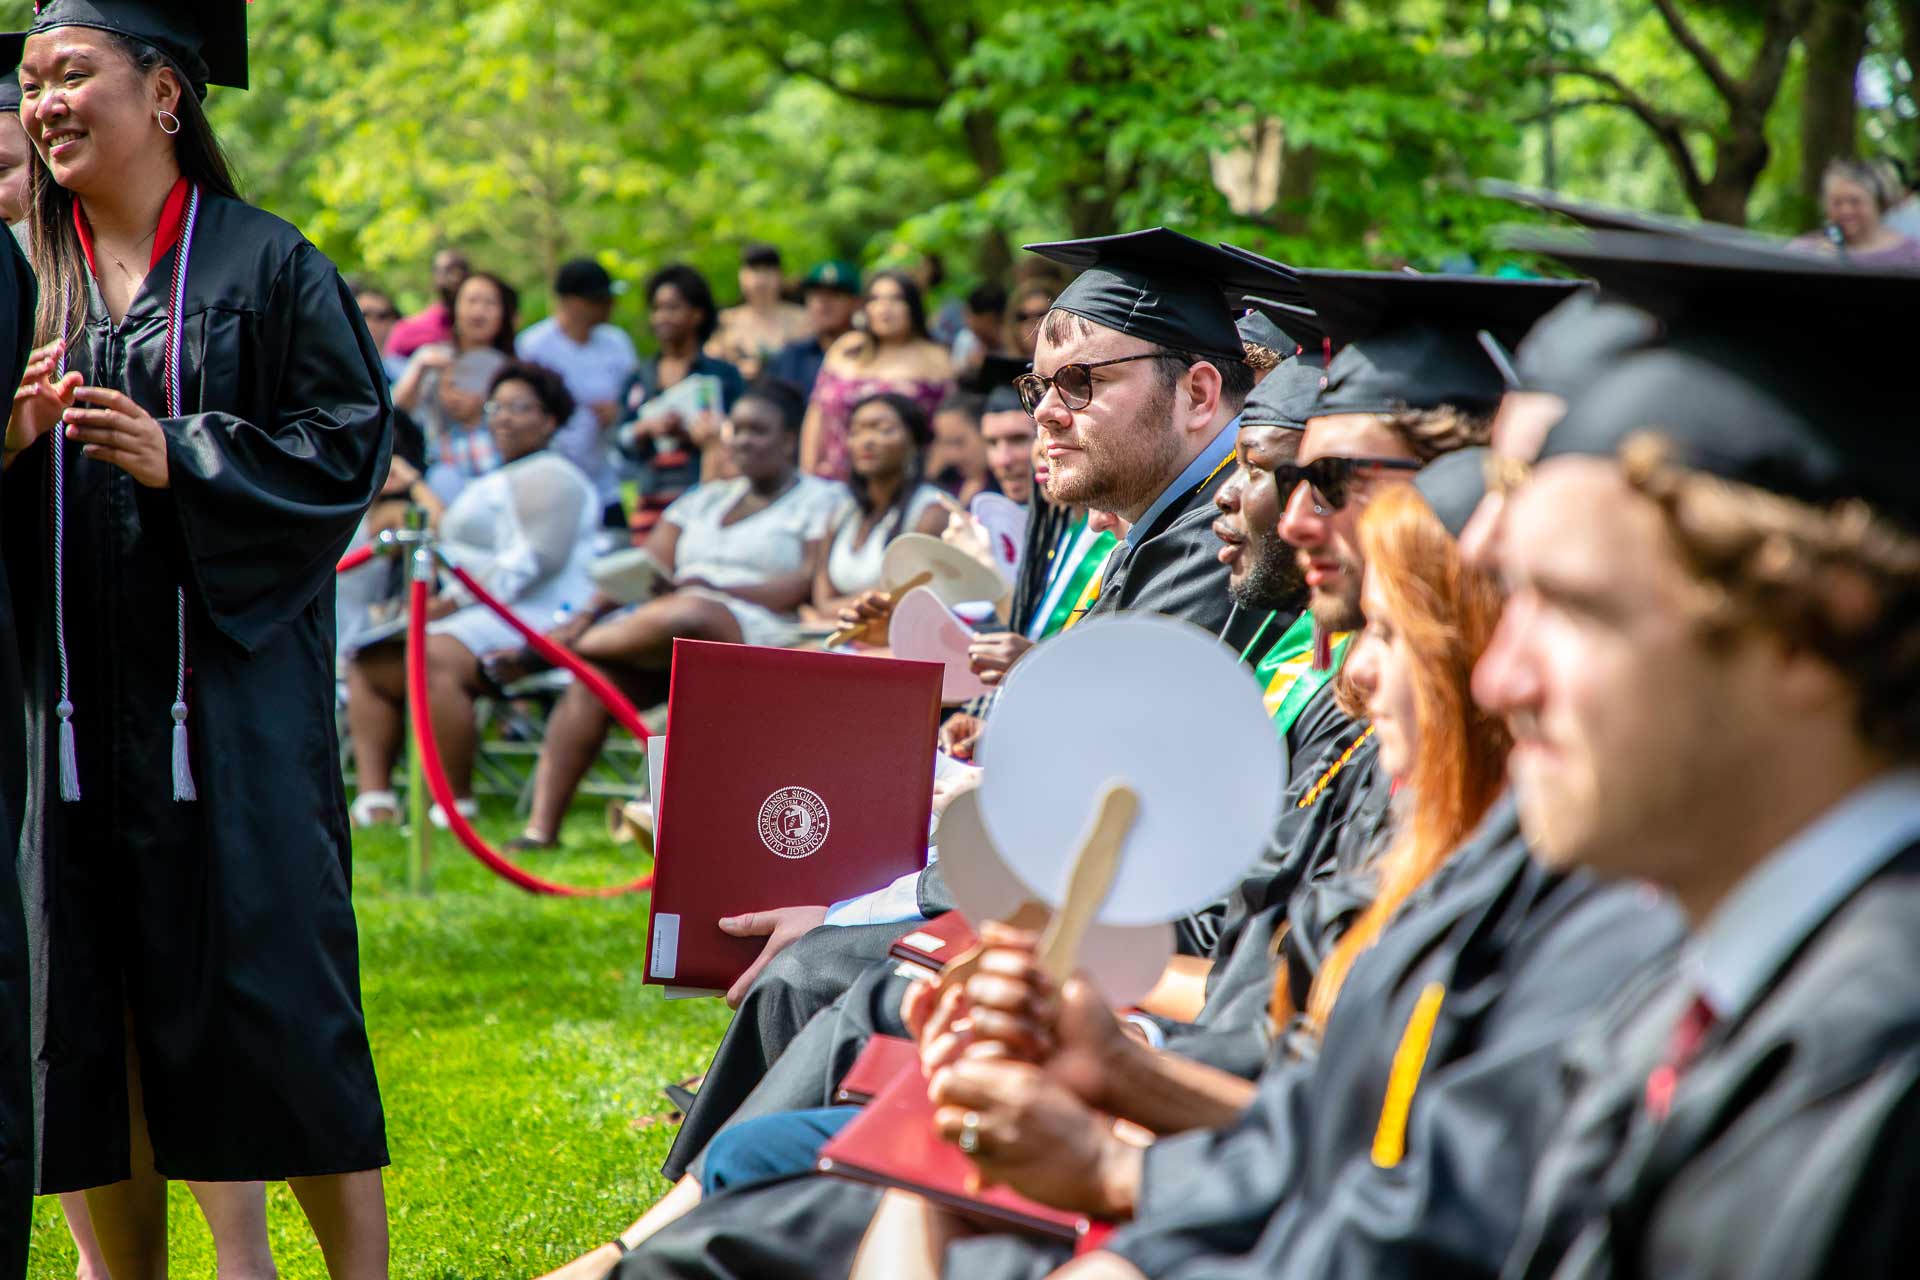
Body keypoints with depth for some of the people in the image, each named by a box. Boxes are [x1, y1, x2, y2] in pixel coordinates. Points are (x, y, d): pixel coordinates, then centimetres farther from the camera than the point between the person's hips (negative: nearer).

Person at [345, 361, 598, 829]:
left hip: (533, 616, -11)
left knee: (433, 658, -35)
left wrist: (454, 602, -22)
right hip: (480, 616, 11)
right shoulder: (496, 482, 29)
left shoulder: (548, 476, -5)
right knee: (368, 664, 2)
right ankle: (374, 801, -11)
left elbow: (536, 559, -20)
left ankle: (456, 804, -34)